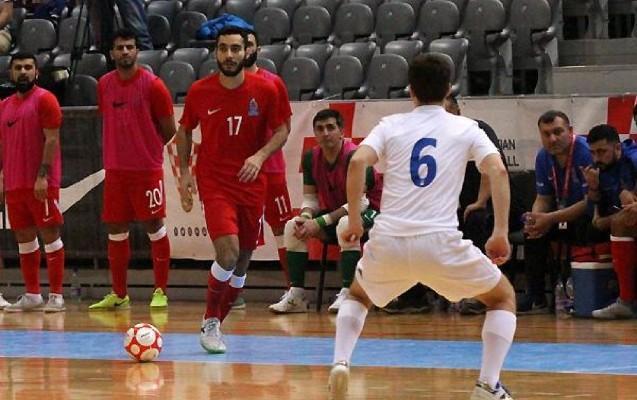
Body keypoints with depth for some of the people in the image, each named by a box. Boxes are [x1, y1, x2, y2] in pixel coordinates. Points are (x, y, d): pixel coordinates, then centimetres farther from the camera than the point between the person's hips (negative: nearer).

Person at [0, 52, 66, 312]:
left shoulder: (44, 99, -6)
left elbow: (52, 139, -12)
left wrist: (43, 176, -19)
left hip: (41, 183, -7)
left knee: (50, 235, -4)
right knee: (24, 237, 9)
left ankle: (56, 296, -3)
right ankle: (32, 296, 14)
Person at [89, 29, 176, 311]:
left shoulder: (152, 85, -7)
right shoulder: (104, 85, 7)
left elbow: (169, 130, -1)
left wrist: (148, 149, 7)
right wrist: (119, 151, 11)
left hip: (147, 169, -5)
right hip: (115, 169, 5)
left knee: (154, 226, -2)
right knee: (115, 230, 6)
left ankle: (160, 291, 5)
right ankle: (119, 295, 14)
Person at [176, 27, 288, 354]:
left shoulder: (265, 90, -5)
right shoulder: (199, 92, -4)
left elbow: (281, 130, 4)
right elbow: (185, 130, 11)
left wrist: (260, 156, -14)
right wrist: (184, 172, 2)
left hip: (252, 184, 3)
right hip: (214, 182, -3)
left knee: (243, 259, 8)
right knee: (228, 251, -21)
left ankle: (216, 324, 26)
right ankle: (209, 322, -5)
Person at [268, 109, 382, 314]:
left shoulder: (354, 156, -23)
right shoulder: (311, 157, -2)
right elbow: (310, 196, 5)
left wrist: (320, 222, -29)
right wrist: (306, 217, -21)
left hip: (370, 212, -7)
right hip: (333, 212, 7)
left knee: (346, 224, -39)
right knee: (293, 226, -12)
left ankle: (347, 293, -37)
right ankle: (296, 295, -12)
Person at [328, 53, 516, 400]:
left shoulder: (391, 125, 13)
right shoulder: (465, 129, 11)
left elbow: (357, 162, -6)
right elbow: (498, 170, -5)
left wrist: (354, 220, 2)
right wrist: (501, 233, -4)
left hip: (388, 241, 2)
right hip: (440, 242, -2)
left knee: (358, 296, 33)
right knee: (504, 297, 20)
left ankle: (340, 363, 7)